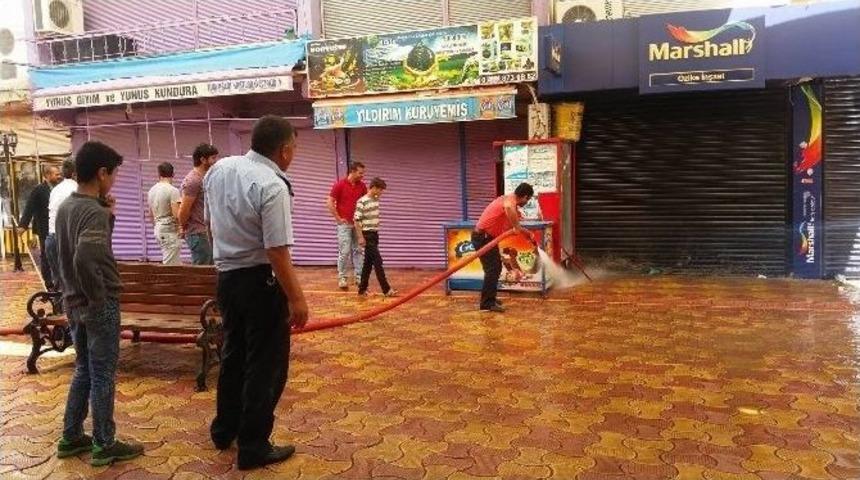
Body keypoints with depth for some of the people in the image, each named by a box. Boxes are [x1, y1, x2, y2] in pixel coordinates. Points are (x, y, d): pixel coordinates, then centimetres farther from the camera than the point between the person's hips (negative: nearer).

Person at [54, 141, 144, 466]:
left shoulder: (66, 206, 6)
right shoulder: (95, 212, -21)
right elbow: (85, 259, -35)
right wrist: (99, 298, -21)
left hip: (74, 303, 9)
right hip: (99, 306, -8)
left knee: (84, 370, 20)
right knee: (102, 375, 3)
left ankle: (71, 437, 30)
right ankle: (104, 445, 15)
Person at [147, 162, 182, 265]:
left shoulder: (152, 190, 12)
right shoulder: (173, 190, -13)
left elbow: (151, 216, 19)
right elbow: (176, 215, -21)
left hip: (158, 230, 8)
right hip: (170, 231, -8)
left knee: (177, 264, 13)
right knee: (170, 265, -6)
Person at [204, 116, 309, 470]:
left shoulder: (218, 170, 4)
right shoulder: (272, 186, -22)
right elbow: (277, 251, -25)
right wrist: (296, 297, -19)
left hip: (226, 276, 8)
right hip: (260, 281, -8)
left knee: (233, 354, 22)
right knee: (265, 363, 5)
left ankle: (224, 431, 37)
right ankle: (253, 447, 15)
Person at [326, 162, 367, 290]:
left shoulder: (362, 186, 5)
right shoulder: (340, 184, -8)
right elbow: (330, 203, -8)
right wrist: (338, 218, -9)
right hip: (345, 223, -5)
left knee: (358, 251, 7)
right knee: (344, 251, -4)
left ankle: (359, 277, 12)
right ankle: (342, 278, 5)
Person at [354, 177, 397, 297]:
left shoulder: (376, 200, 10)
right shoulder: (362, 202, -14)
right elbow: (356, 220, -15)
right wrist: (360, 237, -17)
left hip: (374, 234, 8)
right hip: (367, 235, -8)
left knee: (368, 263, 10)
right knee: (378, 261, -8)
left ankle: (362, 289, 17)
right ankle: (386, 290, -5)